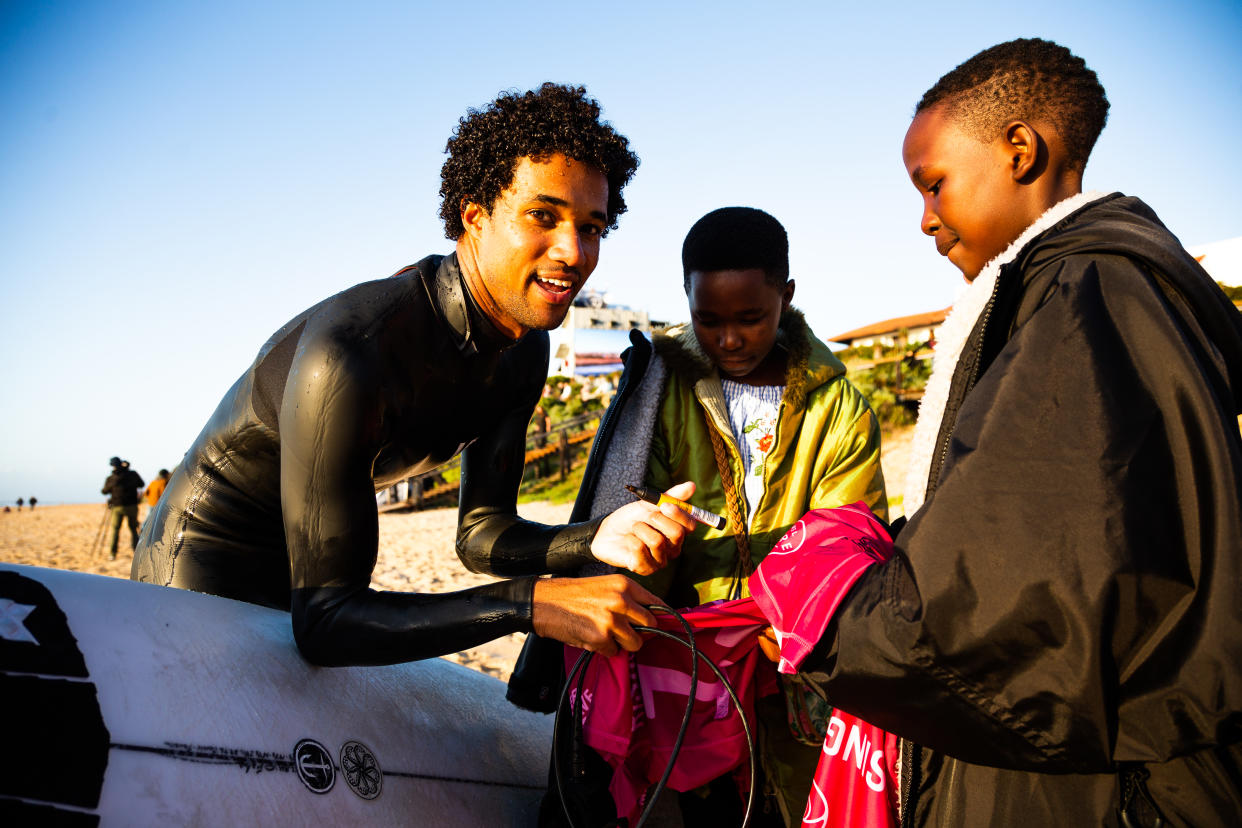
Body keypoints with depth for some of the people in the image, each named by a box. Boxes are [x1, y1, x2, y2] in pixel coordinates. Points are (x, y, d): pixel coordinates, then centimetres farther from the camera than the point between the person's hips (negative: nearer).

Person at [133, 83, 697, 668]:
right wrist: (532, 603, -45)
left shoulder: (524, 350, -9)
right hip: (202, 571, -7)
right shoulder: (348, 356, -37)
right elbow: (324, 620, -36)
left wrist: (596, 538, -26)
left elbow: (480, 534, -6)